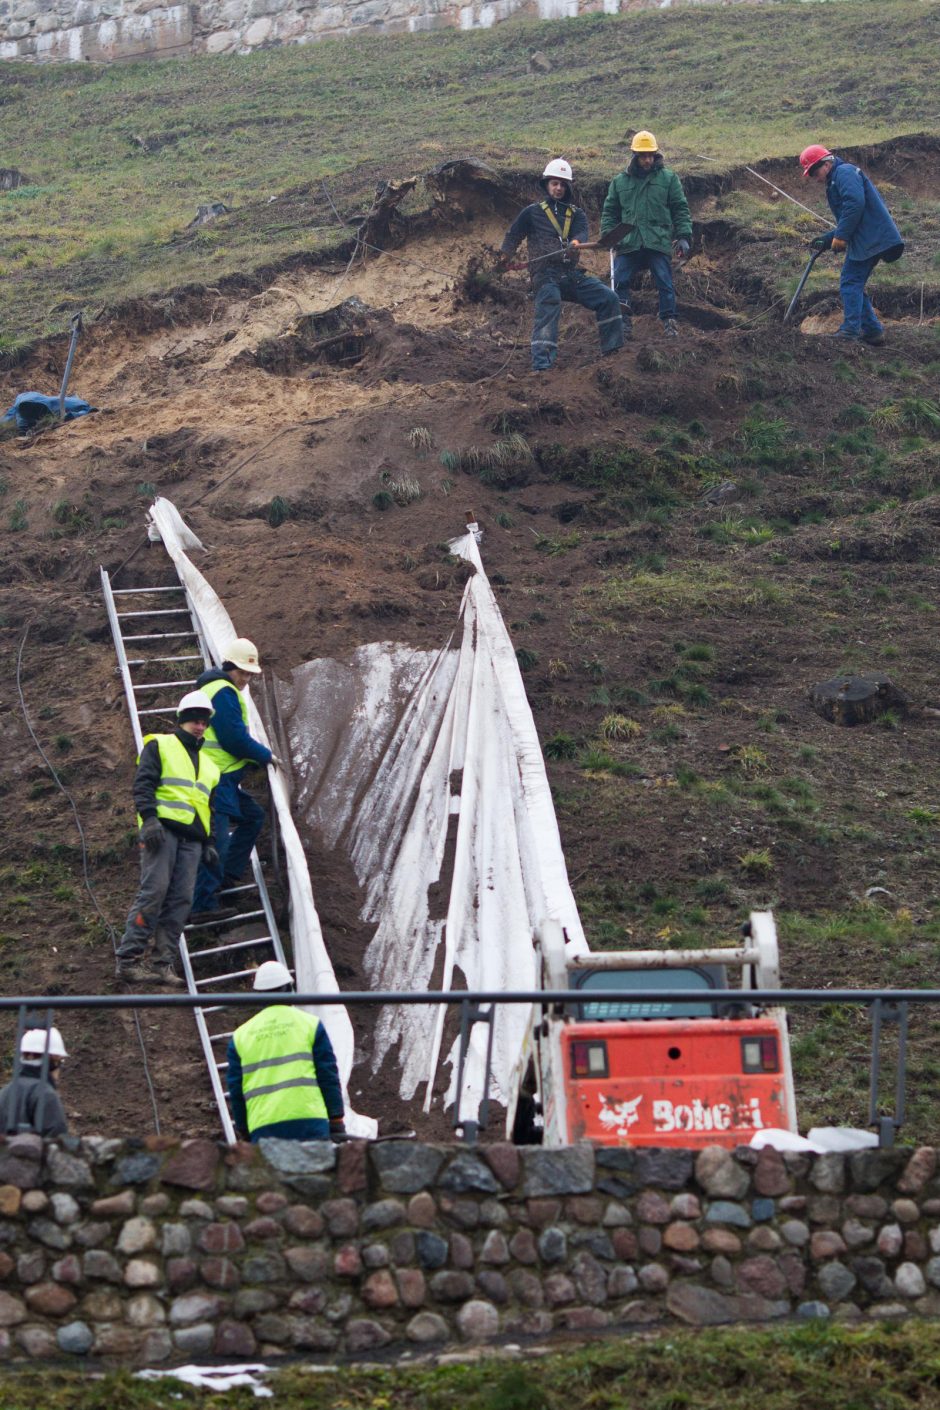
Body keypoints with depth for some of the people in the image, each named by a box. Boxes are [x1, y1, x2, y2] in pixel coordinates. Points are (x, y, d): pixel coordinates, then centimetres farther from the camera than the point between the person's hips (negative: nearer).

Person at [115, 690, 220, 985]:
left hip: (191, 838, 6)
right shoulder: (159, 746, 8)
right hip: (163, 829, -6)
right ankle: (129, 959, -16)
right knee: (154, 892, -16)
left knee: (180, 900, -3)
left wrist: (208, 842, 22)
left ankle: (163, 963, -3)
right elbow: (143, 784, -4)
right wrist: (149, 818, -18)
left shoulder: (207, 763, 28)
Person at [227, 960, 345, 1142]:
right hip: (310, 1125, -2)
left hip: (262, 1130, 2)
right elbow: (328, 1076, 4)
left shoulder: (240, 1036, 13)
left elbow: (236, 1091, 14)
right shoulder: (310, 1024, 6)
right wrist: (336, 1121, 7)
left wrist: (244, 1134, 22)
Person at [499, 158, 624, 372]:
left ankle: (613, 351, 0)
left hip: (571, 274, 4)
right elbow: (514, 235, 14)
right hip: (545, 275, -4)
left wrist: (576, 242, -26)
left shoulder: (576, 213, 17)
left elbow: (582, 232, -5)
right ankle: (541, 365, -40)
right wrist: (505, 254, 0)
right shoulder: (532, 212, 11)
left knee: (608, 297, -9)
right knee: (548, 308, -30)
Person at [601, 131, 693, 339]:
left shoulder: (668, 179, 7)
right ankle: (623, 321, 3)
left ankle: (669, 322, 2)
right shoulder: (620, 182, 13)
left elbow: (681, 210, 6)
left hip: (659, 242, -2)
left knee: (665, 283, -5)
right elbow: (609, 212, 17)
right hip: (628, 243, 2)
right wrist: (607, 235, 2)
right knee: (619, 282, -4)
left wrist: (683, 236, -3)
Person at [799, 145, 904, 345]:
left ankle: (850, 332, -16)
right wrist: (826, 240, 16)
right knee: (854, 286, 14)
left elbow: (855, 203, -23)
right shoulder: (835, 181, 27)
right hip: (871, 241, 10)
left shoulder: (845, 172, -6)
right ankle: (873, 331, 15)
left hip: (869, 238, -10)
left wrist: (840, 236, -20)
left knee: (850, 284, -12)